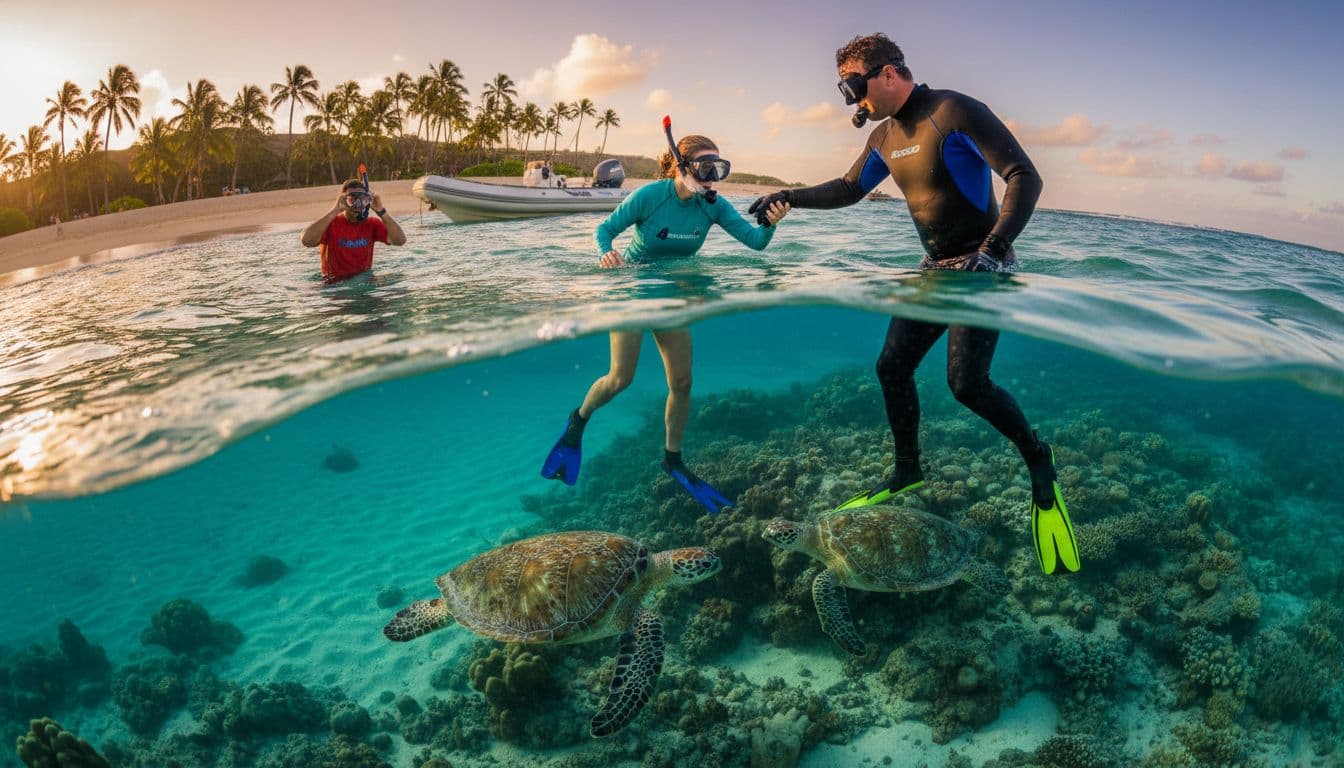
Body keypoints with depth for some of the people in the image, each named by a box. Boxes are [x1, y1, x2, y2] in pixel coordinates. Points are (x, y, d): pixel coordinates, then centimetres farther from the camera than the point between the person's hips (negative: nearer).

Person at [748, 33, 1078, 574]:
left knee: (966, 383, -19)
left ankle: (1038, 459, 7)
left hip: (981, 269, -8)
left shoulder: (955, 113, -17)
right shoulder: (886, 135, 7)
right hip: (934, 268, 8)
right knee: (891, 367, 5)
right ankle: (906, 473, 23)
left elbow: (1024, 176, -21)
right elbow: (849, 189, 22)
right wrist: (790, 196, 9)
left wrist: (992, 250, -30)